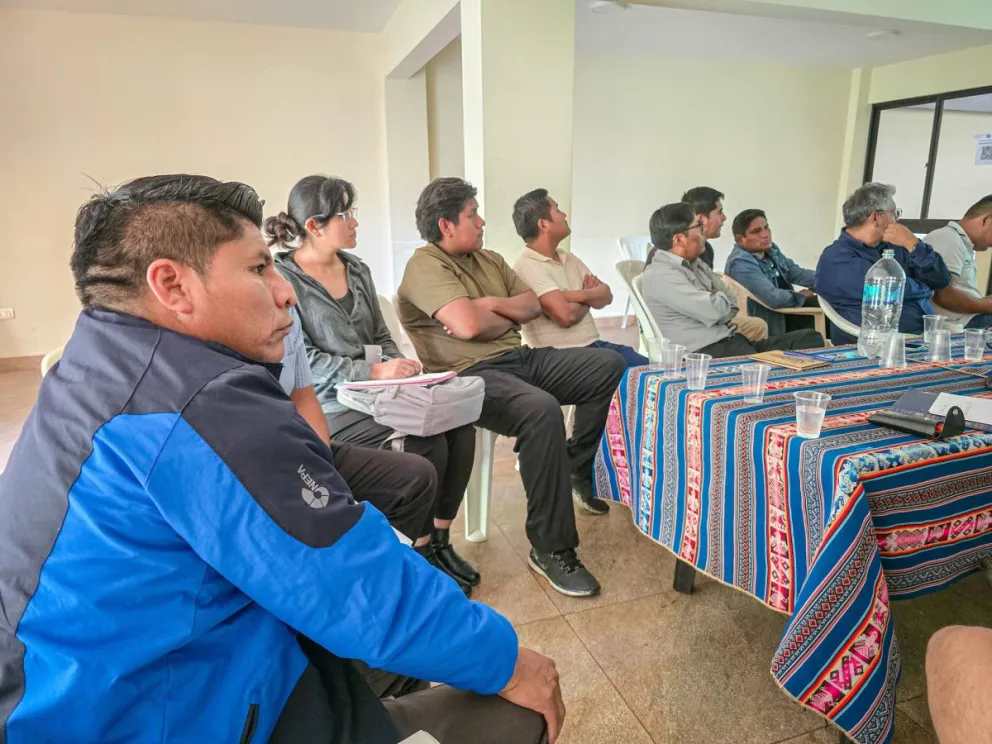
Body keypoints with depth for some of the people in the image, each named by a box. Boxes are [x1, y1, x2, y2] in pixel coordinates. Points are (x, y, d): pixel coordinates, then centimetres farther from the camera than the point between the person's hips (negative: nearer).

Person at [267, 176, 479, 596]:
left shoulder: (357, 269, 13)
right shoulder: (282, 279, -8)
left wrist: (398, 369, -4)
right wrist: (373, 372, -20)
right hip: (331, 405, -6)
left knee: (459, 423, -18)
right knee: (429, 444, -25)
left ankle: (440, 538, -4)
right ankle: (423, 550, -2)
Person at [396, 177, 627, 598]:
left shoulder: (489, 260, 19)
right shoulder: (425, 265, -8)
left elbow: (533, 305, 13)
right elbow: (468, 325, -23)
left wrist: (490, 304, -7)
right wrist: (508, 319, -1)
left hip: (520, 358, 9)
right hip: (470, 375, -9)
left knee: (610, 366, 0)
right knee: (542, 411, -37)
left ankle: (578, 469, 13)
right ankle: (550, 550, -24)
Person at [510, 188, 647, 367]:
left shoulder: (569, 258, 14)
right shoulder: (528, 266, -13)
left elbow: (606, 296, 8)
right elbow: (565, 315, -23)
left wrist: (579, 295, -14)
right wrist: (589, 299, -1)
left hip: (593, 345, 8)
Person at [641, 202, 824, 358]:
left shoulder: (695, 263, 16)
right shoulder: (661, 275, -15)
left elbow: (732, 305, 18)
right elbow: (713, 311, -21)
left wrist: (715, 300, -5)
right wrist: (719, 298, 2)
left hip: (732, 341, 10)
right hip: (707, 354, -10)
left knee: (811, 339, 0)